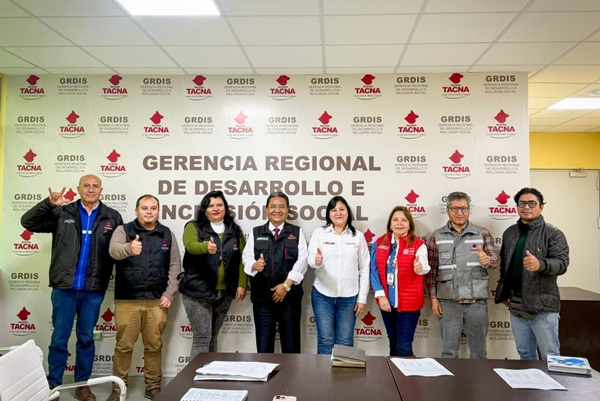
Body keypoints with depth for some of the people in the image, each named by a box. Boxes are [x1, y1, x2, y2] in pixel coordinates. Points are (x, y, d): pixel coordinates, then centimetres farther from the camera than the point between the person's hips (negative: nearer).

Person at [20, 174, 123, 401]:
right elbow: (28, 221, -2)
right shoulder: (62, 213, 3)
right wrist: (49, 203, -17)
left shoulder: (112, 218, 2)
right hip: (64, 287, 0)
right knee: (59, 339, 9)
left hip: (93, 290, 0)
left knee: (86, 339, 12)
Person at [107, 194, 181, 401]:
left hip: (157, 301, 2)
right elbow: (114, 250, -19)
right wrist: (129, 249, -42)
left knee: (154, 346, 8)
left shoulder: (167, 234, 8)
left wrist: (169, 293, -3)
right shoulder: (123, 230, 2)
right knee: (123, 346, 6)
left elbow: (175, 265, 6)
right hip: (127, 300, -1)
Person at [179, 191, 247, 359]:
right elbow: (190, 245, -23)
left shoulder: (235, 231, 8)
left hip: (224, 293, 4)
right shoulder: (194, 227, -2)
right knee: (202, 338, -5)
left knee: (213, 337, 14)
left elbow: (242, 259, 5)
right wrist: (206, 247, -43)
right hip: (198, 292, -4)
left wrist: (242, 285, -4)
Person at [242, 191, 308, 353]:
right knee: (263, 346, 6)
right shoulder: (256, 232, 10)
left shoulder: (297, 232, 6)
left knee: (291, 345, 7)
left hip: (289, 296, 0)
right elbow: (247, 256, 1)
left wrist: (286, 285, -14)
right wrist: (254, 265, -23)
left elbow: (301, 261, -4)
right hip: (262, 296, 1)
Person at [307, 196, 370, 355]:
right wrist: (316, 261, -29)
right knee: (325, 341, 3)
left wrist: (362, 298, 1)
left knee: (345, 342, 6)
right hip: (323, 295, -1)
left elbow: (364, 269, 5)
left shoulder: (358, 236, 5)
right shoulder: (319, 233, 2)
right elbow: (310, 260, -4)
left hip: (349, 297, 1)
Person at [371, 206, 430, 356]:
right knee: (393, 344, 18)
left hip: (409, 303, -3)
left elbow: (424, 266, -22)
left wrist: (420, 267, -45)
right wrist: (381, 295, -8)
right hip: (387, 301, 3)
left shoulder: (418, 244, -6)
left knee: (404, 347, 0)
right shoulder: (380, 243, 2)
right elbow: (374, 270, 0)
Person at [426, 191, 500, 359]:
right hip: (448, 302, 0)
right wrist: (433, 297, -1)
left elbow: (496, 259, -1)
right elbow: (432, 270, 4)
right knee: (449, 351, 10)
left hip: (477, 301, 1)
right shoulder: (437, 236, 2)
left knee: (479, 351, 13)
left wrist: (487, 260, -24)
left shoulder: (482, 233, 3)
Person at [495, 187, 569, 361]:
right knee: (525, 355, 16)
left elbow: (562, 262, -18)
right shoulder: (509, 233, 11)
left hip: (543, 307, -5)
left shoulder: (553, 234, -6)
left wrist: (540, 264, -38)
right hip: (516, 306, 5)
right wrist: (504, 293, 13)